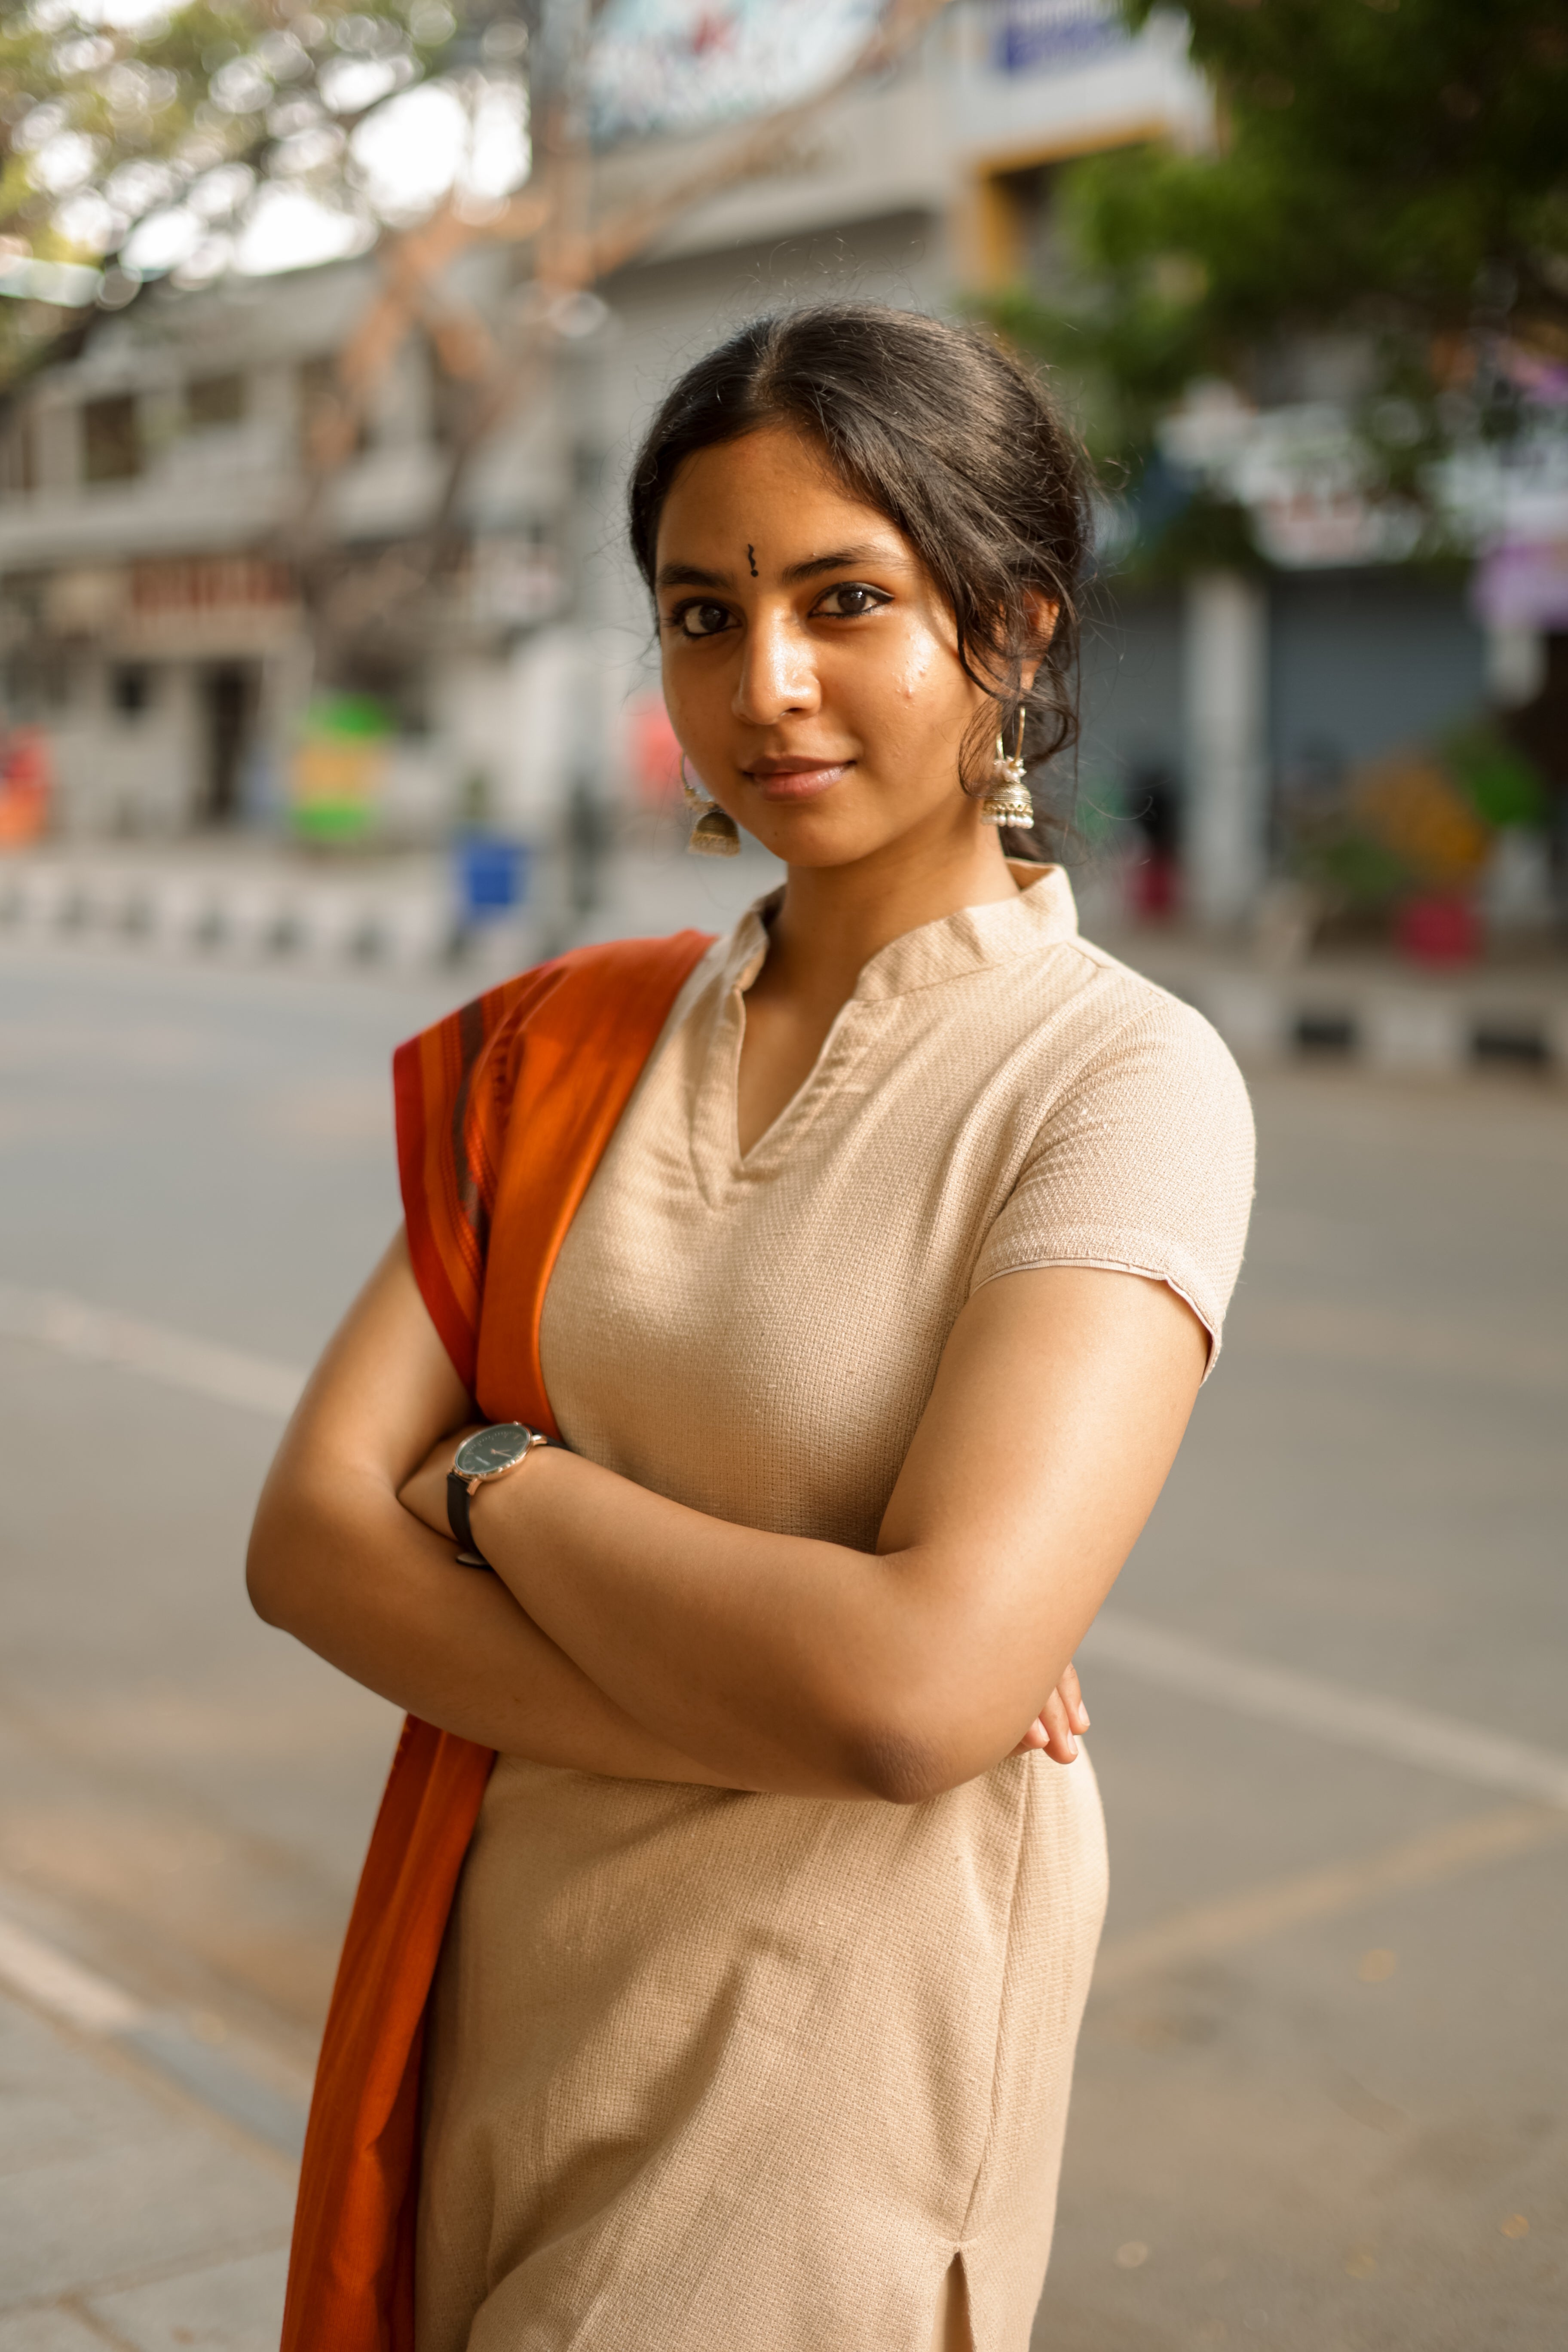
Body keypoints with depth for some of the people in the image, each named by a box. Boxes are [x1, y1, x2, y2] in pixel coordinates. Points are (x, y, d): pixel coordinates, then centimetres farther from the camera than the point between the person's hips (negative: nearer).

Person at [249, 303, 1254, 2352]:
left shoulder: (1124, 1080, -15)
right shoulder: (570, 1057, 1)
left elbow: (921, 1681, -26)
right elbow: (311, 1535, -8)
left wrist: (499, 1479, -12)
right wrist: (783, 1715, -20)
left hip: (828, 2045, -5)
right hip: (507, 1996, 5)